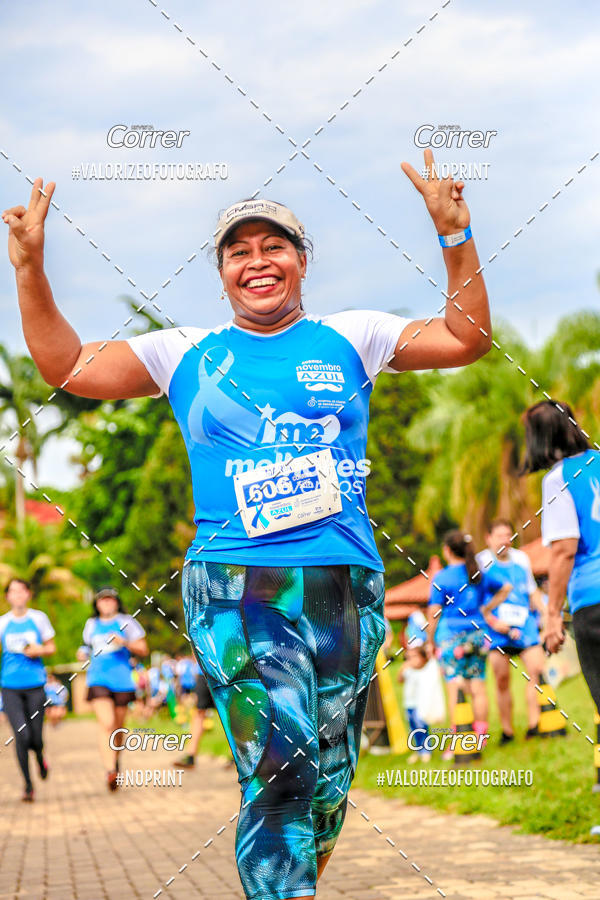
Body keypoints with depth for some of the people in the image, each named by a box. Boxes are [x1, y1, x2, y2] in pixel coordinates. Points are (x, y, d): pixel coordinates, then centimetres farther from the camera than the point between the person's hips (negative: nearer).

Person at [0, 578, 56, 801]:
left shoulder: (39, 618, 4)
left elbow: (51, 647, 11)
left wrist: (39, 650, -10)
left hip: (35, 684, 0)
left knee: (36, 738, -1)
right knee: (21, 736, -11)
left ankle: (40, 758, 37)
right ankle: (28, 785, 3)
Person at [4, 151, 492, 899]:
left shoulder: (350, 339, 14)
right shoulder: (187, 354, 13)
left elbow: (465, 339, 10)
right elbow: (67, 366, 13)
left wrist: (454, 237, -1)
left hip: (346, 584, 2)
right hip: (236, 586, -2)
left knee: (329, 777, 7)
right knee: (281, 765, -18)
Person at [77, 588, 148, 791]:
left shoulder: (125, 622, 4)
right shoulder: (91, 625, 15)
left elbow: (143, 649, 2)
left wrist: (124, 642, -14)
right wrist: (83, 653, 7)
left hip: (122, 680, -1)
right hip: (98, 680, 1)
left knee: (118, 726, 7)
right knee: (106, 723, -18)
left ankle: (115, 759, 35)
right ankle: (110, 770, -25)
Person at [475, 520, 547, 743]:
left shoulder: (521, 558, 14)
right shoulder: (481, 561, 2)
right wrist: (492, 621, -12)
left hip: (525, 624, 3)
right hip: (498, 627, -3)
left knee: (538, 670, -11)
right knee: (502, 680, -3)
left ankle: (534, 725, -7)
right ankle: (507, 730, 6)